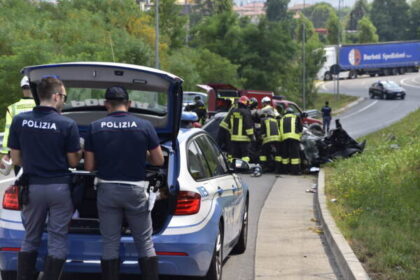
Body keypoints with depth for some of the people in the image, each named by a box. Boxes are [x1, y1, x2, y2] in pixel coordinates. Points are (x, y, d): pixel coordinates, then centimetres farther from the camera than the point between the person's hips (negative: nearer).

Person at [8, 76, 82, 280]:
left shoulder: (19, 121, -4)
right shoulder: (67, 125, -12)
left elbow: (16, 160, 2)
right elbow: (73, 162, -4)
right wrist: (81, 151, 17)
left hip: (33, 186, 3)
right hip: (59, 187, -3)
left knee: (30, 239, 15)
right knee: (57, 241, 5)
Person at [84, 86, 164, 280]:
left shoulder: (95, 128, -2)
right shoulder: (144, 126, -5)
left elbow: (89, 166, 0)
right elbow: (159, 160, 1)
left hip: (107, 189, 1)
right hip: (135, 190, -1)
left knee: (110, 243, 8)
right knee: (145, 242, 9)